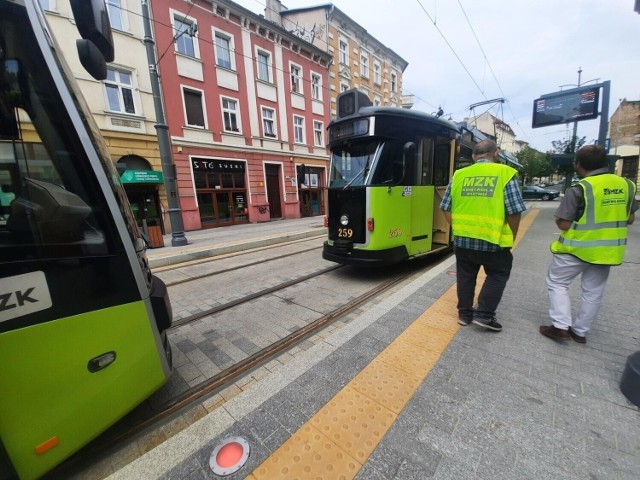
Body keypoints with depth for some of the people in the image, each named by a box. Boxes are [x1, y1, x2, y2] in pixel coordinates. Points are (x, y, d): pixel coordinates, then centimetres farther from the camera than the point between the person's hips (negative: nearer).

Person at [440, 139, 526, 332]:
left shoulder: (459, 175, 2)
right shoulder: (505, 173, -6)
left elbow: (446, 209, 4)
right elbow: (514, 212, -8)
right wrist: (510, 238, 6)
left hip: (462, 238, 3)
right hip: (493, 239, -3)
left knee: (465, 275, 17)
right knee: (498, 275, 18)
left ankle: (464, 314, 27)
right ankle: (484, 314, 16)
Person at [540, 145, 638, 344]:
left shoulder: (579, 189, -19)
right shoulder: (626, 185, 3)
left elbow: (563, 224, -19)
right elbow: (630, 219, 12)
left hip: (577, 248, -6)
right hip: (608, 250, 6)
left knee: (557, 283, 10)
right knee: (593, 293, 14)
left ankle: (561, 326, 6)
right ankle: (580, 331, 25)